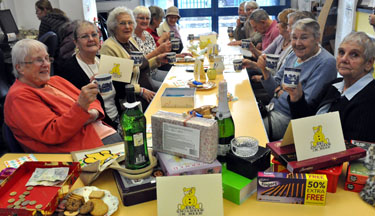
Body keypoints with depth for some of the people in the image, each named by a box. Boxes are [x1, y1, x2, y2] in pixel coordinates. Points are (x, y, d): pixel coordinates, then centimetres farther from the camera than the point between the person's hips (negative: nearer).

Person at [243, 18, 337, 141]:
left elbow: (305, 104, -22)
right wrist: (265, 70, -8)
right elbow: (273, 91, 10)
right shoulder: (293, 56, 8)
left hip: (289, 118, -8)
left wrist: (280, 92, -8)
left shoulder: (326, 63, -17)